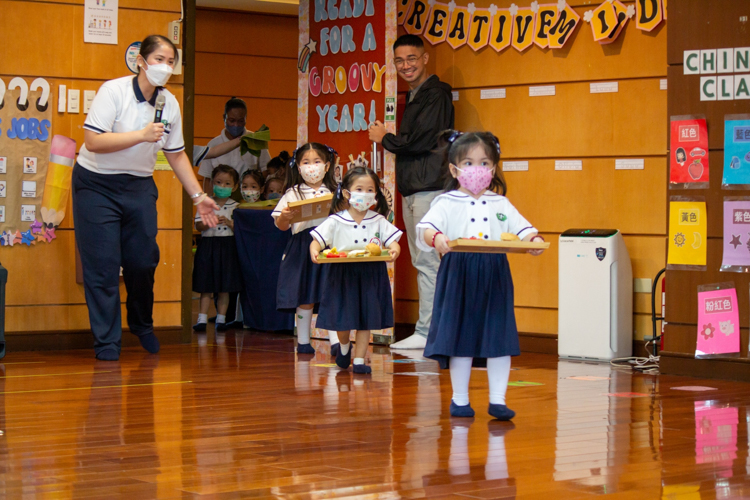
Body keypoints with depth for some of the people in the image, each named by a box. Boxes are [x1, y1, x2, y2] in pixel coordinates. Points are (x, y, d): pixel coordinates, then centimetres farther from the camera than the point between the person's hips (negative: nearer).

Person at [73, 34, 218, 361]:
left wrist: (199, 196, 8)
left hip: (139, 186, 4)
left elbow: (177, 154, 11)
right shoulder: (114, 91, -16)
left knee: (143, 260, 1)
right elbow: (92, 141, -24)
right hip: (97, 184, -4)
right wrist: (142, 135, -28)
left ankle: (142, 326, 27)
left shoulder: (169, 103, 1)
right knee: (102, 264, -7)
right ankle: (106, 341, 1)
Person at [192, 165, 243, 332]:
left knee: (224, 288, 4)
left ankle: (221, 319, 12)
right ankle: (202, 319, 3)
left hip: (228, 247, 0)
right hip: (208, 246, 0)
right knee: (206, 287, 0)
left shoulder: (235, 206, 4)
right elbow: (198, 225, -1)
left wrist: (229, 223, -17)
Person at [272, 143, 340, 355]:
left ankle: (335, 341, -6)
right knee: (305, 297, 2)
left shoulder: (334, 193, 11)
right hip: (302, 248, -1)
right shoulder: (293, 193, 7)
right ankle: (303, 341, 14)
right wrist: (284, 216, -16)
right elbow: (281, 225, 5)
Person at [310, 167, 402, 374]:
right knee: (342, 319, 7)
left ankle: (359, 360, 14)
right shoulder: (335, 221, -2)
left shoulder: (379, 221, 2)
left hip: (370, 276, 1)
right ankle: (344, 347, 39)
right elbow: (317, 239, -4)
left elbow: (392, 241, -2)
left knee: (366, 319, 3)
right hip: (342, 275, -1)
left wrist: (394, 250, -25)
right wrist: (314, 250, -26)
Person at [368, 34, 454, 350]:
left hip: (430, 187, -10)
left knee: (428, 261, -10)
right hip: (412, 188, 10)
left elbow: (421, 140, -17)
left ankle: (426, 333, -9)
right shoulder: (413, 97, 21)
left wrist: (385, 139, -4)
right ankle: (435, 329, 13)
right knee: (421, 261, 10)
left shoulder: (436, 95, -9)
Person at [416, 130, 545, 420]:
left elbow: (522, 228, 5)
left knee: (500, 339, 2)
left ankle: (497, 399, 9)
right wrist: (436, 238, -34)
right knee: (460, 338, 4)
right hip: (459, 277, -2)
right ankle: (460, 399, 17)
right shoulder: (447, 203, 2)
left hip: (494, 278, 3)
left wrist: (534, 239, -17)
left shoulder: (500, 204, 12)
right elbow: (426, 227, -12)